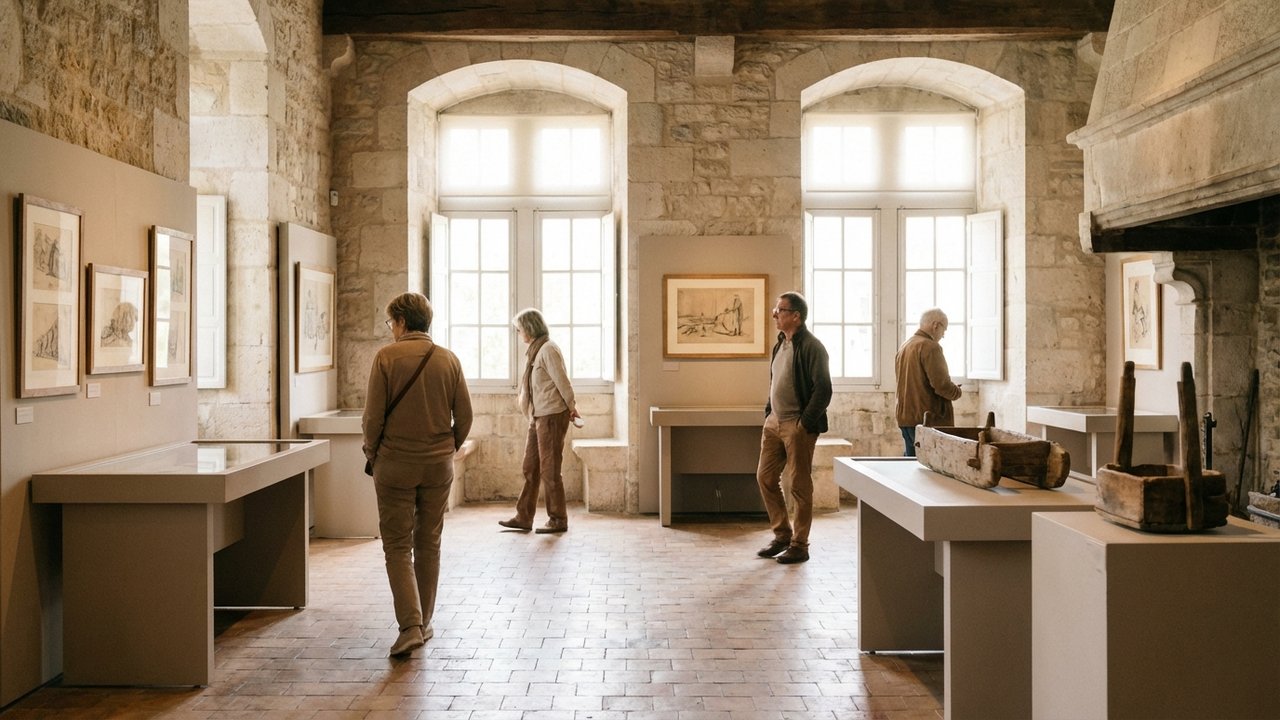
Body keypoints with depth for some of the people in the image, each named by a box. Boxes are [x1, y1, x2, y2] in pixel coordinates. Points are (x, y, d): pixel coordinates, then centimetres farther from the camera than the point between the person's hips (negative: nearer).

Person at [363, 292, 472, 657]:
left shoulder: (387, 356, -8)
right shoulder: (449, 359, 2)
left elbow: (373, 414, -9)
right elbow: (464, 416, 2)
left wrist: (371, 452, 6)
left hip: (395, 463, -3)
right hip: (439, 465, 3)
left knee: (398, 547, 4)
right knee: (429, 545, 14)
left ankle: (410, 626, -7)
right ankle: (424, 623, 23)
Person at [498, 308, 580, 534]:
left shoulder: (548, 349, -15)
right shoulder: (535, 350, 15)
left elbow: (562, 381, -15)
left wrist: (571, 407, -7)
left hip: (552, 416, -9)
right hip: (538, 416, 9)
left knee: (549, 470, -2)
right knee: (530, 467, 11)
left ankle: (558, 520, 7)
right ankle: (524, 517, 18)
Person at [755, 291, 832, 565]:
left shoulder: (812, 347, -14)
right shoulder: (781, 344, 13)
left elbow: (823, 390, -17)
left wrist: (805, 423, -17)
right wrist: (768, 412, 12)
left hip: (798, 426, -9)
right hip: (774, 422, 9)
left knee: (800, 486, 1)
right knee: (765, 477, 10)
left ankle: (799, 545, 12)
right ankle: (782, 534, 24)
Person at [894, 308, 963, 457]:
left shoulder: (903, 347, 15)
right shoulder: (930, 347, -14)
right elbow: (941, 385, -21)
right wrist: (957, 391, 0)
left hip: (905, 418, 9)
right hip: (928, 419, -9)